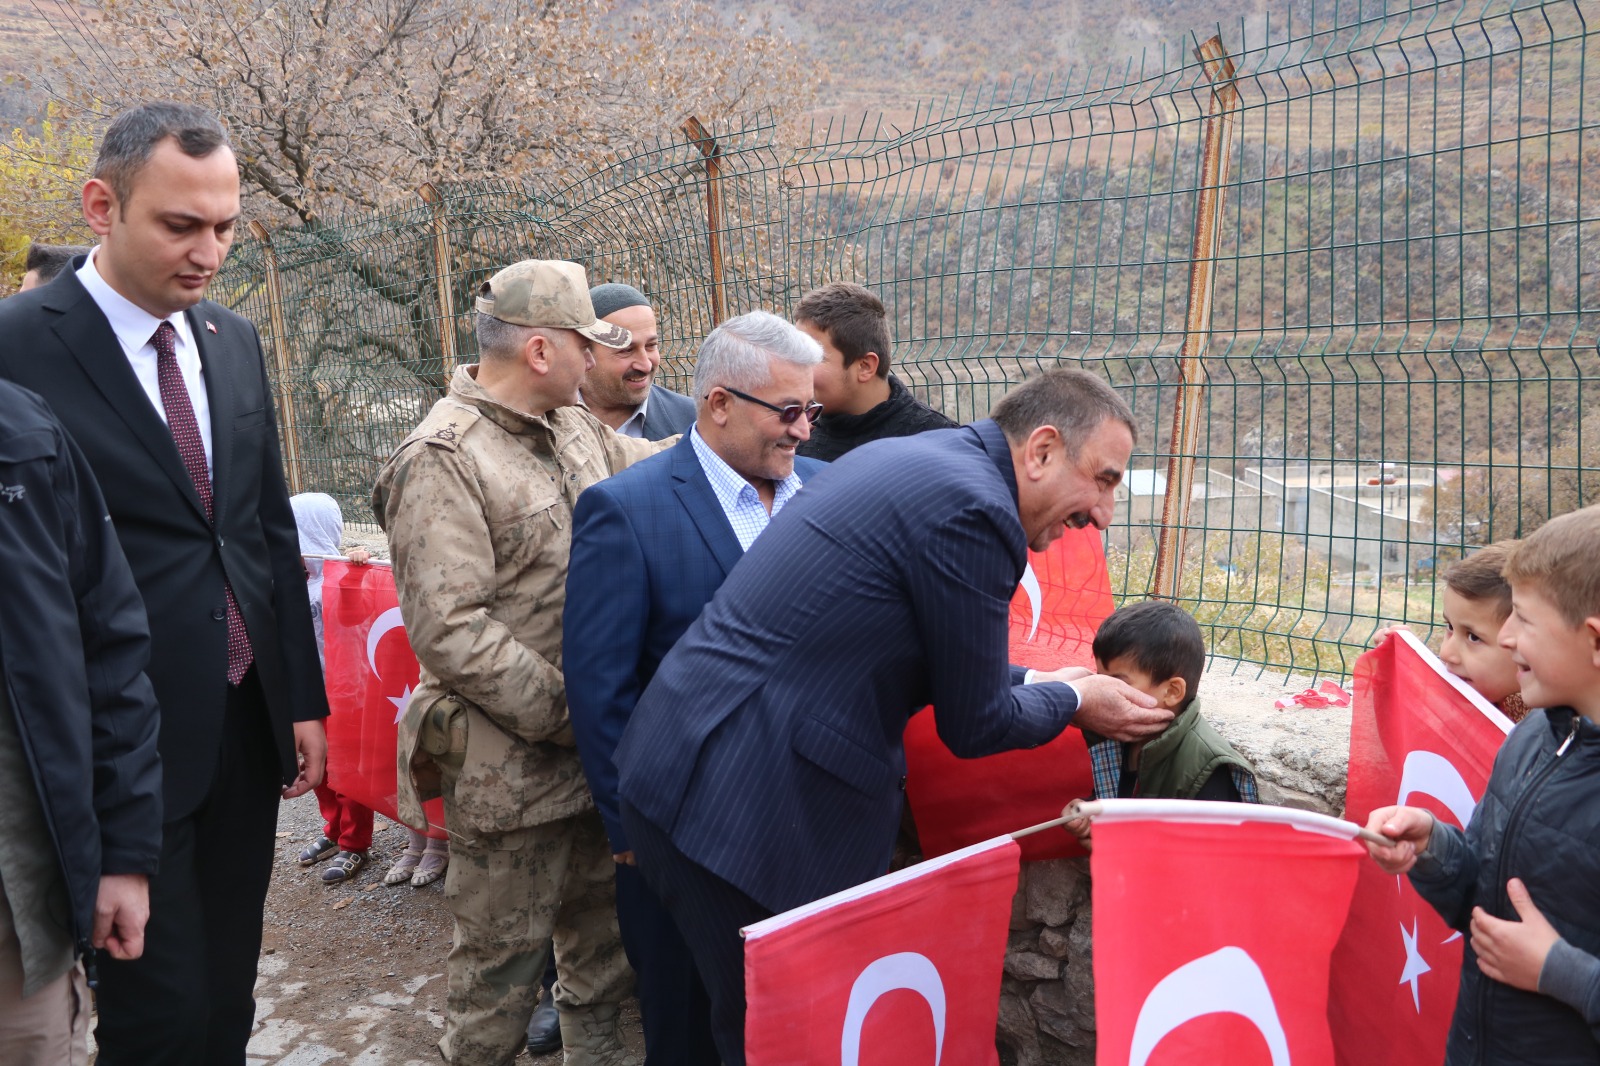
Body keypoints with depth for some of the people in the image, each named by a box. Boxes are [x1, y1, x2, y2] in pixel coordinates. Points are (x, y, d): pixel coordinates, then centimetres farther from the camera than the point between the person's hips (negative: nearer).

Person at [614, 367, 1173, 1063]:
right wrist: (1075, 701, 10)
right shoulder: (972, 509, -17)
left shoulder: (907, 458, 13)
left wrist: (1037, 684, 26)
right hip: (746, 811, -10)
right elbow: (972, 726, -7)